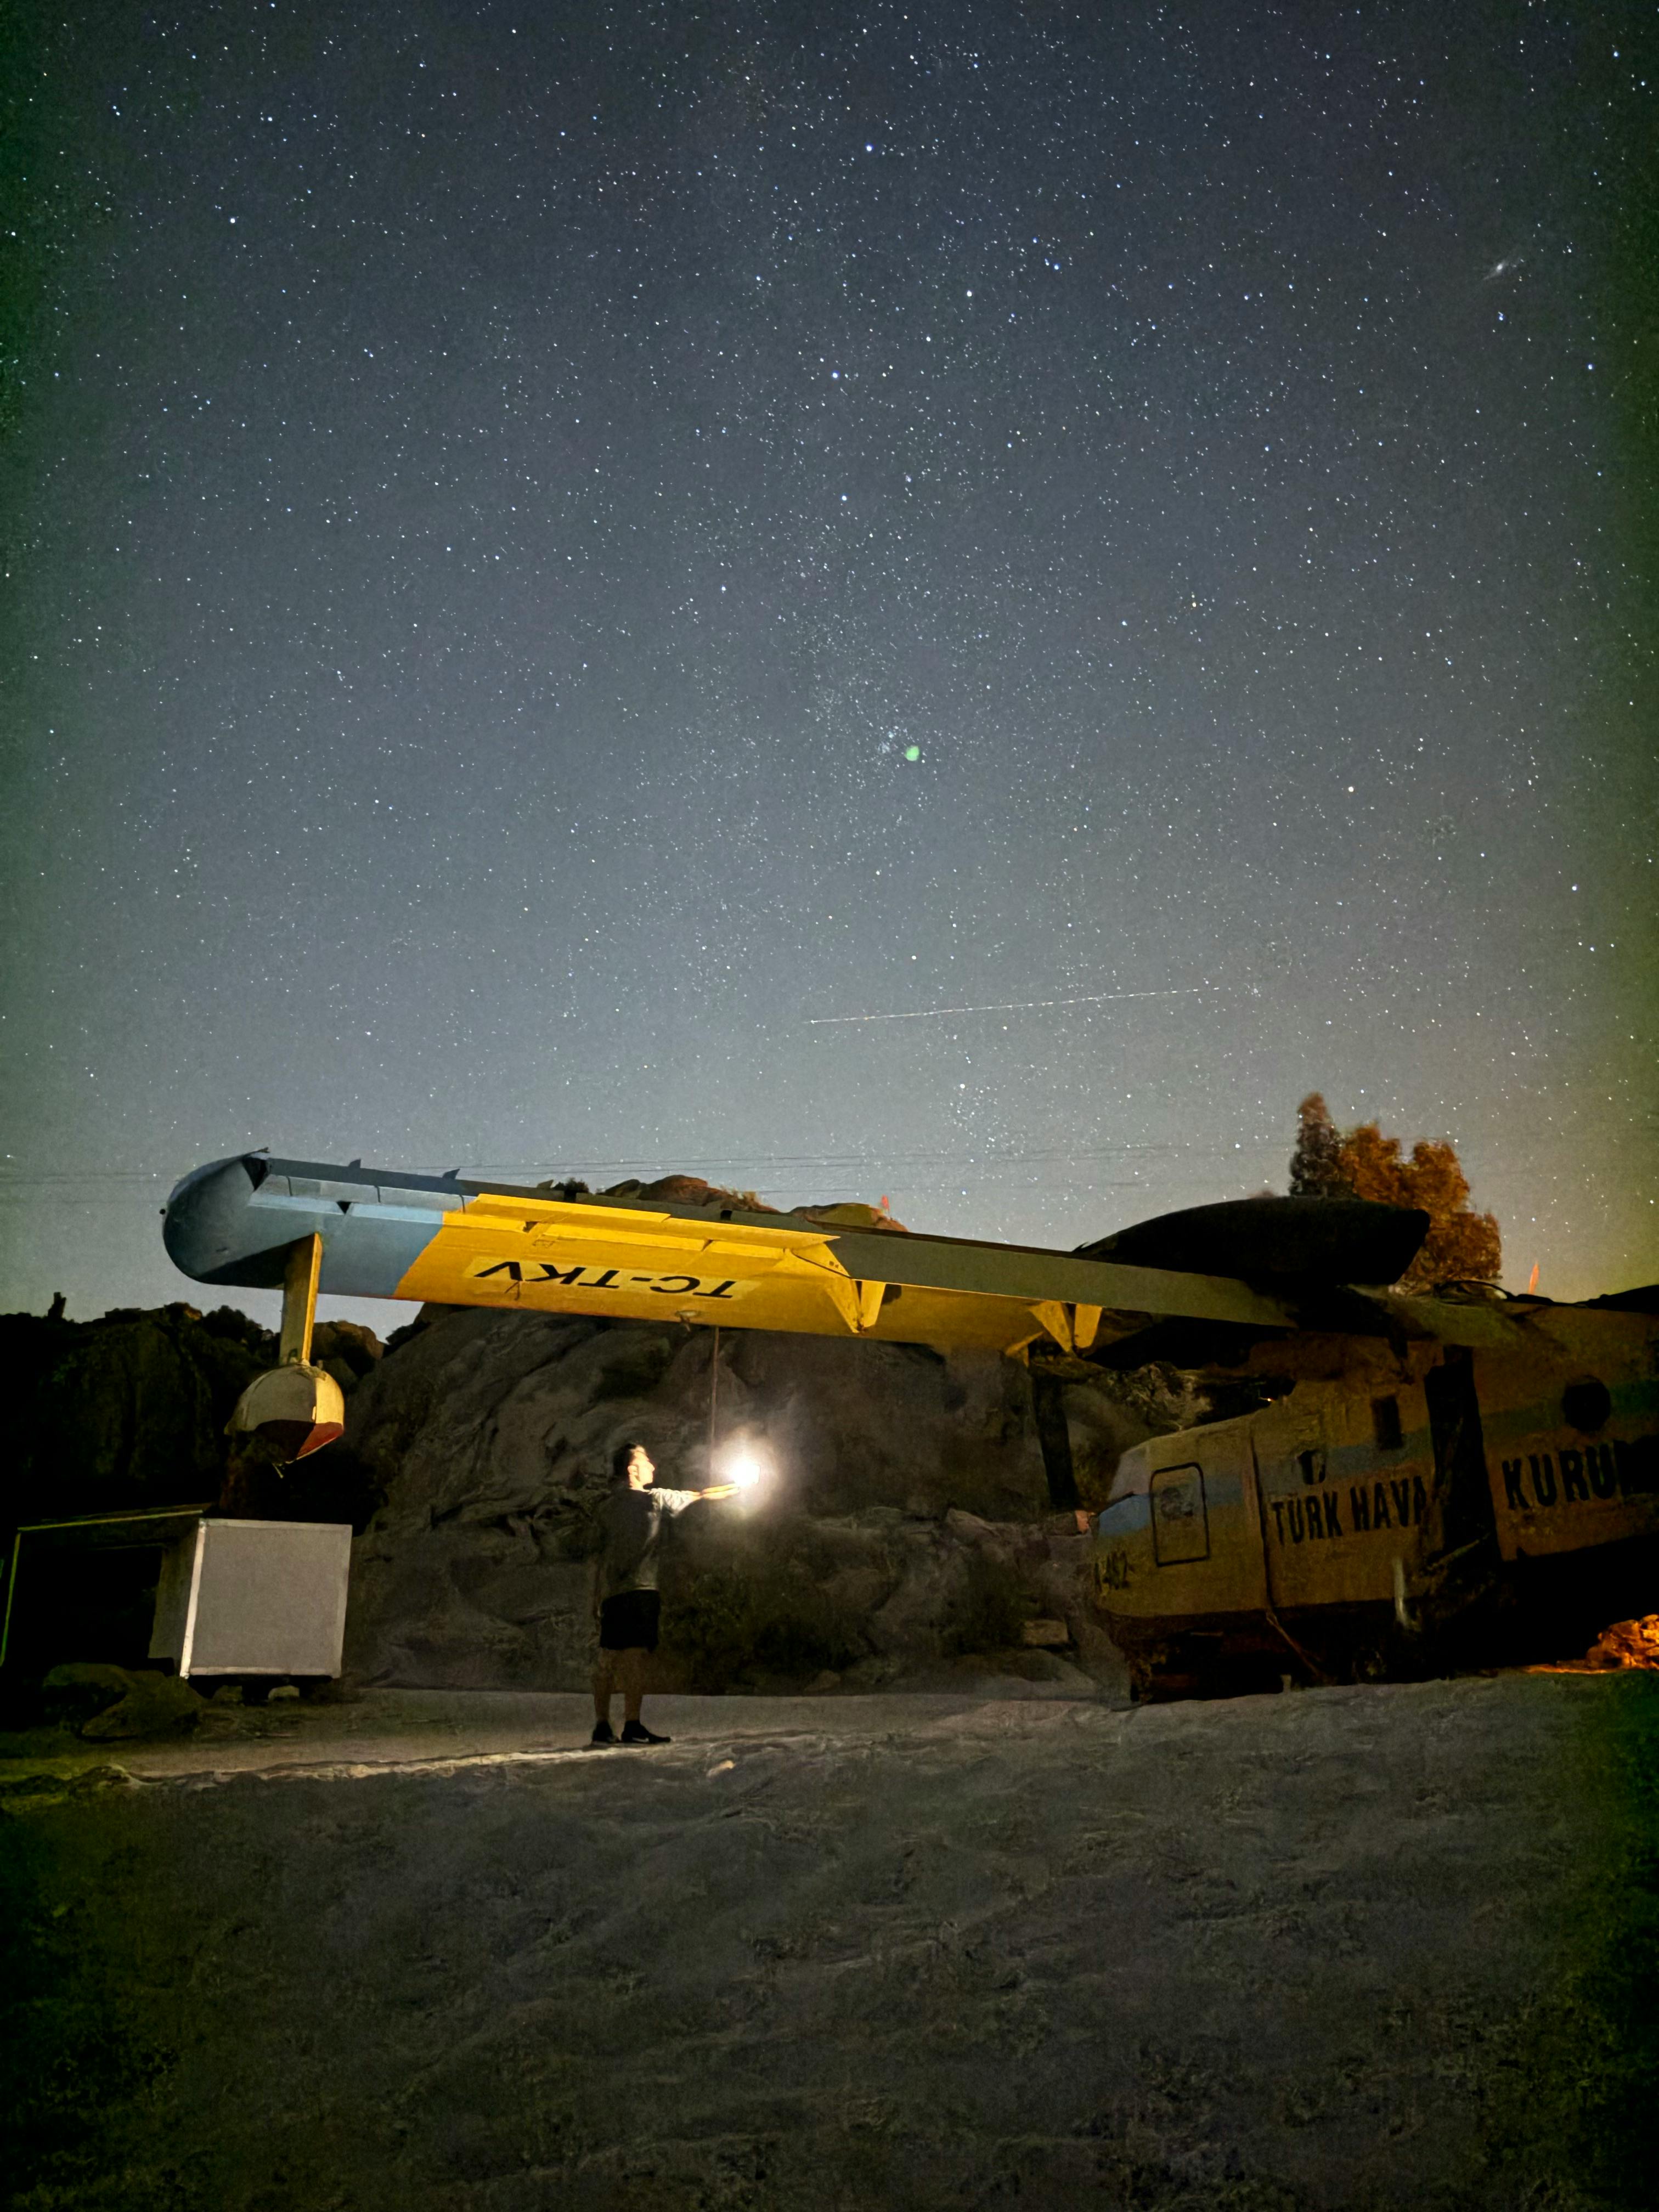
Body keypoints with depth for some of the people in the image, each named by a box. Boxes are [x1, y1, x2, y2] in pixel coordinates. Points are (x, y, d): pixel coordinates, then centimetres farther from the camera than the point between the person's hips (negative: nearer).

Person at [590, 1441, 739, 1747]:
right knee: (636, 1655, -9)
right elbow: (701, 1497, 9)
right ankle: (632, 1726, -14)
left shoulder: (607, 1508, 13)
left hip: (610, 1593, 6)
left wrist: (597, 1599, 17)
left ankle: (602, 1726, 11)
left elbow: (598, 1556, 13)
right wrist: (736, 1487, 23)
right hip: (640, 1589, -6)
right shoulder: (655, 1499, -1)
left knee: (607, 1658, 7)